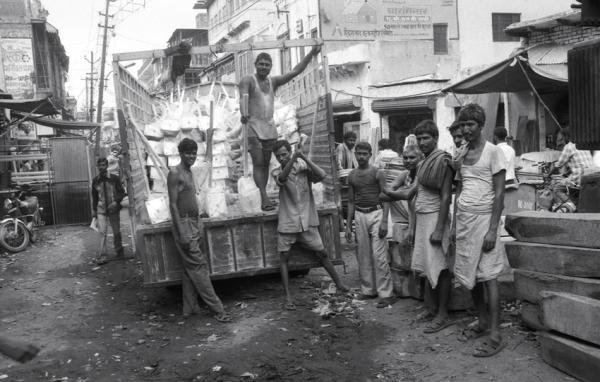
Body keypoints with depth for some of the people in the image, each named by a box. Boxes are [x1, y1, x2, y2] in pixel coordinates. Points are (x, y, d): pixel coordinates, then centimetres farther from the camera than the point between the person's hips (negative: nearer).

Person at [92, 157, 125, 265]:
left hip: (113, 209, -1)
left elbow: (122, 192, 0)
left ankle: (119, 251, 28)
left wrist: (116, 202, -16)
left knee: (116, 232, 8)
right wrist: (93, 210, 11)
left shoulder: (114, 178, -3)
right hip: (101, 210, 1)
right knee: (102, 233, -9)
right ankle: (102, 256, -10)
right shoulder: (95, 181, 4)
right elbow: (94, 196, 14)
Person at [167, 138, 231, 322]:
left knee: (190, 268, 11)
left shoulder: (189, 172, 15)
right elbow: (173, 204, -15)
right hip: (184, 224, -9)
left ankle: (190, 307, 19)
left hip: (195, 223, 9)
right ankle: (217, 309, -4)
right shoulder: (175, 173, -11)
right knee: (198, 265, -7)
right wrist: (181, 233, -20)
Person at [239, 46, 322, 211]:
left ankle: (263, 200, 10)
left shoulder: (274, 81, 13)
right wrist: (244, 114, -42)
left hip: (270, 127, 5)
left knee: (266, 164, 5)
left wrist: (311, 54, 3)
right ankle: (264, 197, -20)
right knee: (257, 163, -13)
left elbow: (295, 71, 11)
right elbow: (243, 97, -22)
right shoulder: (247, 81, -3)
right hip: (253, 127, -5)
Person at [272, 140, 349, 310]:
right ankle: (288, 297, 6)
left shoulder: (304, 168, 1)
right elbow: (282, 178, -24)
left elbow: (322, 175, -16)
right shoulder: (277, 172, 0)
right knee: (284, 258, -1)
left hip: (307, 221, 0)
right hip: (287, 223, 0)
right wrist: (294, 158, -34)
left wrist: (305, 158, -22)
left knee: (322, 254, 8)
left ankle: (339, 284, 24)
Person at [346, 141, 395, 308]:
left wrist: (384, 221, -15)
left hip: (376, 213, -5)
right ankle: (368, 290, 20)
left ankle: (385, 293, -2)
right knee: (363, 255, 8)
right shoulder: (352, 176, 11)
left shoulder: (377, 173, -3)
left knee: (379, 255, -7)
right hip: (359, 215, 5)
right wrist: (348, 225, 12)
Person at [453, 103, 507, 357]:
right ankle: (482, 322, 24)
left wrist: (492, 229, -16)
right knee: (470, 275, 10)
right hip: (463, 220, 6)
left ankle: (495, 335, -2)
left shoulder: (493, 152, -5)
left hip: (483, 219, -6)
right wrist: (454, 224, 11)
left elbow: (499, 193, -10)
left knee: (488, 276, -6)